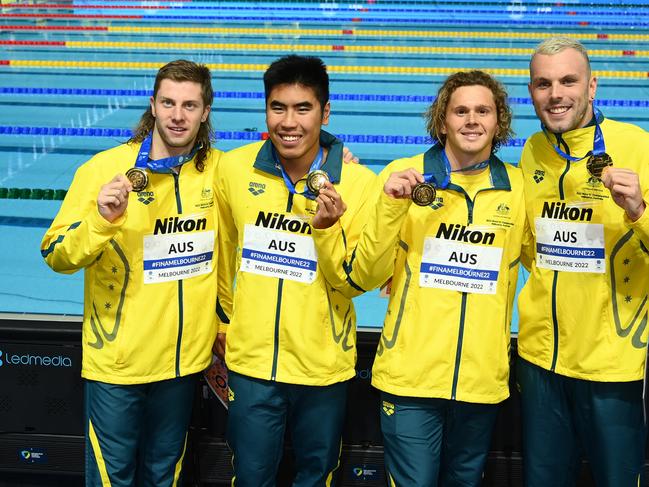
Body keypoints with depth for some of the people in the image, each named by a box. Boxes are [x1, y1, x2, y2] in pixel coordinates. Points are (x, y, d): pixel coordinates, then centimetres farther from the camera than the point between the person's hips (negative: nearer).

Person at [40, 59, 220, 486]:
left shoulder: (218, 171, -3)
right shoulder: (104, 169, -12)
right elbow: (56, 256, -12)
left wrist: (225, 324, 12)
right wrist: (101, 220, -29)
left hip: (186, 356, 3)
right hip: (117, 360, -3)